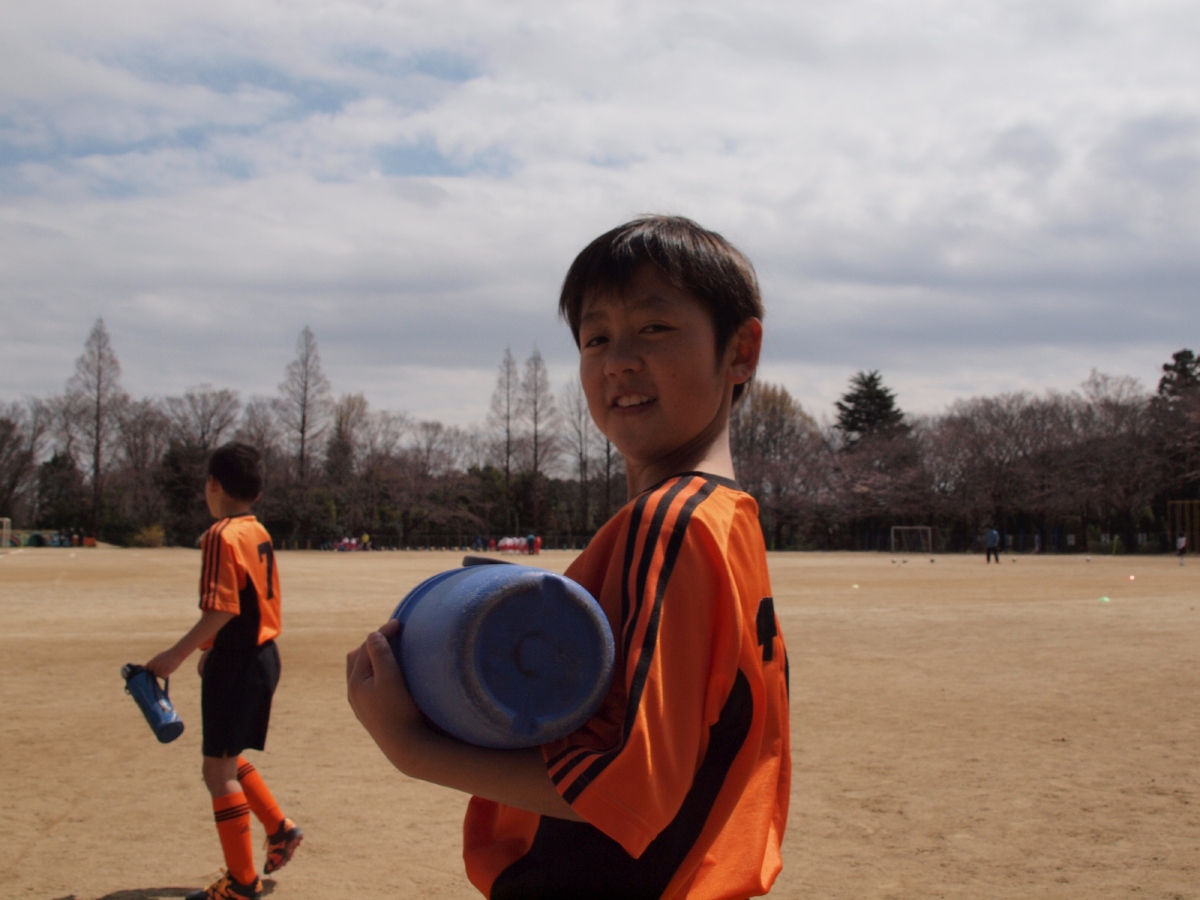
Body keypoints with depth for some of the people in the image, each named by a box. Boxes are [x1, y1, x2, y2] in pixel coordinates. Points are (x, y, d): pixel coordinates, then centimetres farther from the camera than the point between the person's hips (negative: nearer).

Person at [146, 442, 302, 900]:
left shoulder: (222, 535, -17)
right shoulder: (259, 533, 10)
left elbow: (220, 610, -23)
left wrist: (177, 654, -16)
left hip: (237, 663, -9)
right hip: (262, 655, 9)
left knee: (218, 770, 0)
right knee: (228, 759, 23)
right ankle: (279, 829, 27)